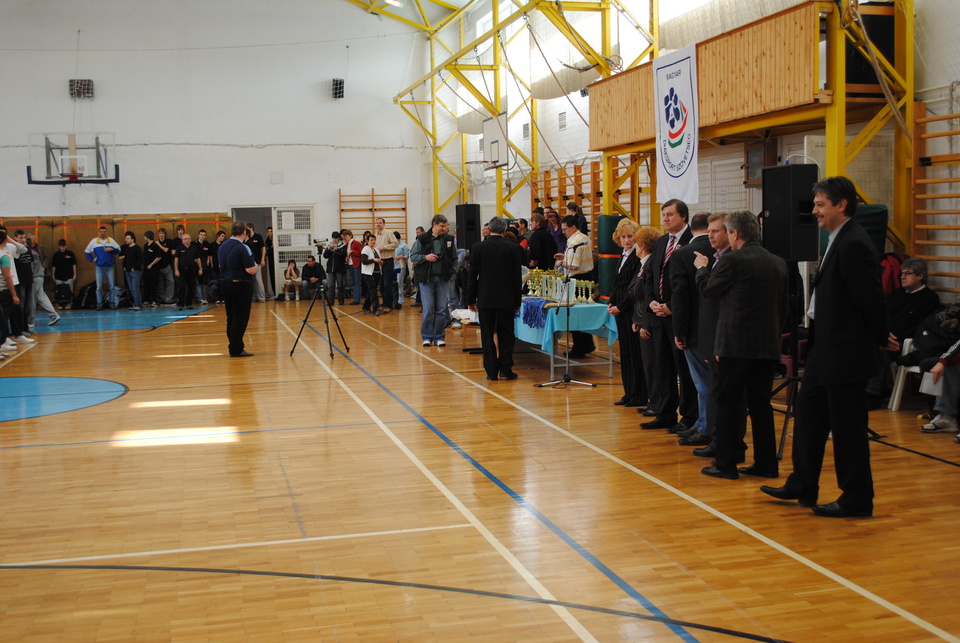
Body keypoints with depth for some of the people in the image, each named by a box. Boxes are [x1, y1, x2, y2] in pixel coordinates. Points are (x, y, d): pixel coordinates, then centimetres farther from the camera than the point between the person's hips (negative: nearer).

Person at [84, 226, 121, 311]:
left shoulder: (111, 240, 6)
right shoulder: (94, 241, 5)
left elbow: (118, 249, 4)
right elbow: (87, 251, 12)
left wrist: (112, 249, -14)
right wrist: (92, 259, 1)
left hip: (109, 267, 0)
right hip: (99, 267, 0)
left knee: (111, 286, 1)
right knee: (99, 287, 0)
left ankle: (112, 303, 8)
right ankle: (99, 304, 4)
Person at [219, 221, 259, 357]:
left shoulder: (223, 246, 9)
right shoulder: (242, 248, -16)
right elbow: (251, 270, -19)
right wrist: (256, 266, 0)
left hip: (224, 283, 8)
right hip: (240, 285, -8)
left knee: (231, 318, 15)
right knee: (240, 319, -2)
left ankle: (233, 346, 22)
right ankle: (236, 349, -1)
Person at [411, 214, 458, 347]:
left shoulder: (449, 239, 5)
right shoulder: (422, 239, -2)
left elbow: (454, 259, 13)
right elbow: (413, 256, 1)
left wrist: (451, 272, 2)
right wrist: (425, 257, -14)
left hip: (443, 279, 2)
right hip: (426, 278, -2)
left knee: (441, 309, 4)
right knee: (427, 309, -2)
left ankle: (439, 336, 12)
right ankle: (427, 336, 9)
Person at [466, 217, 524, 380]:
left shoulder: (477, 248, -2)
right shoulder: (513, 248, -3)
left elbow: (472, 275, 0)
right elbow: (517, 276, 0)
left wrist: (471, 299, 7)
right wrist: (517, 301, 7)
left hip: (485, 299, 0)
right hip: (506, 299, 0)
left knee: (488, 336, 6)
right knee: (506, 335, 9)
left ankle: (492, 371, 6)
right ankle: (505, 369, 5)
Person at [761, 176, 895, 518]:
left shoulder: (853, 245, -20)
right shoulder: (838, 241, 13)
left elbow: (872, 299, -19)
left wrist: (881, 339, -6)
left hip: (846, 353, -10)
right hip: (825, 351, 10)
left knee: (847, 427, 0)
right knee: (808, 414, 17)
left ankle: (857, 499, 13)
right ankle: (803, 486, 29)